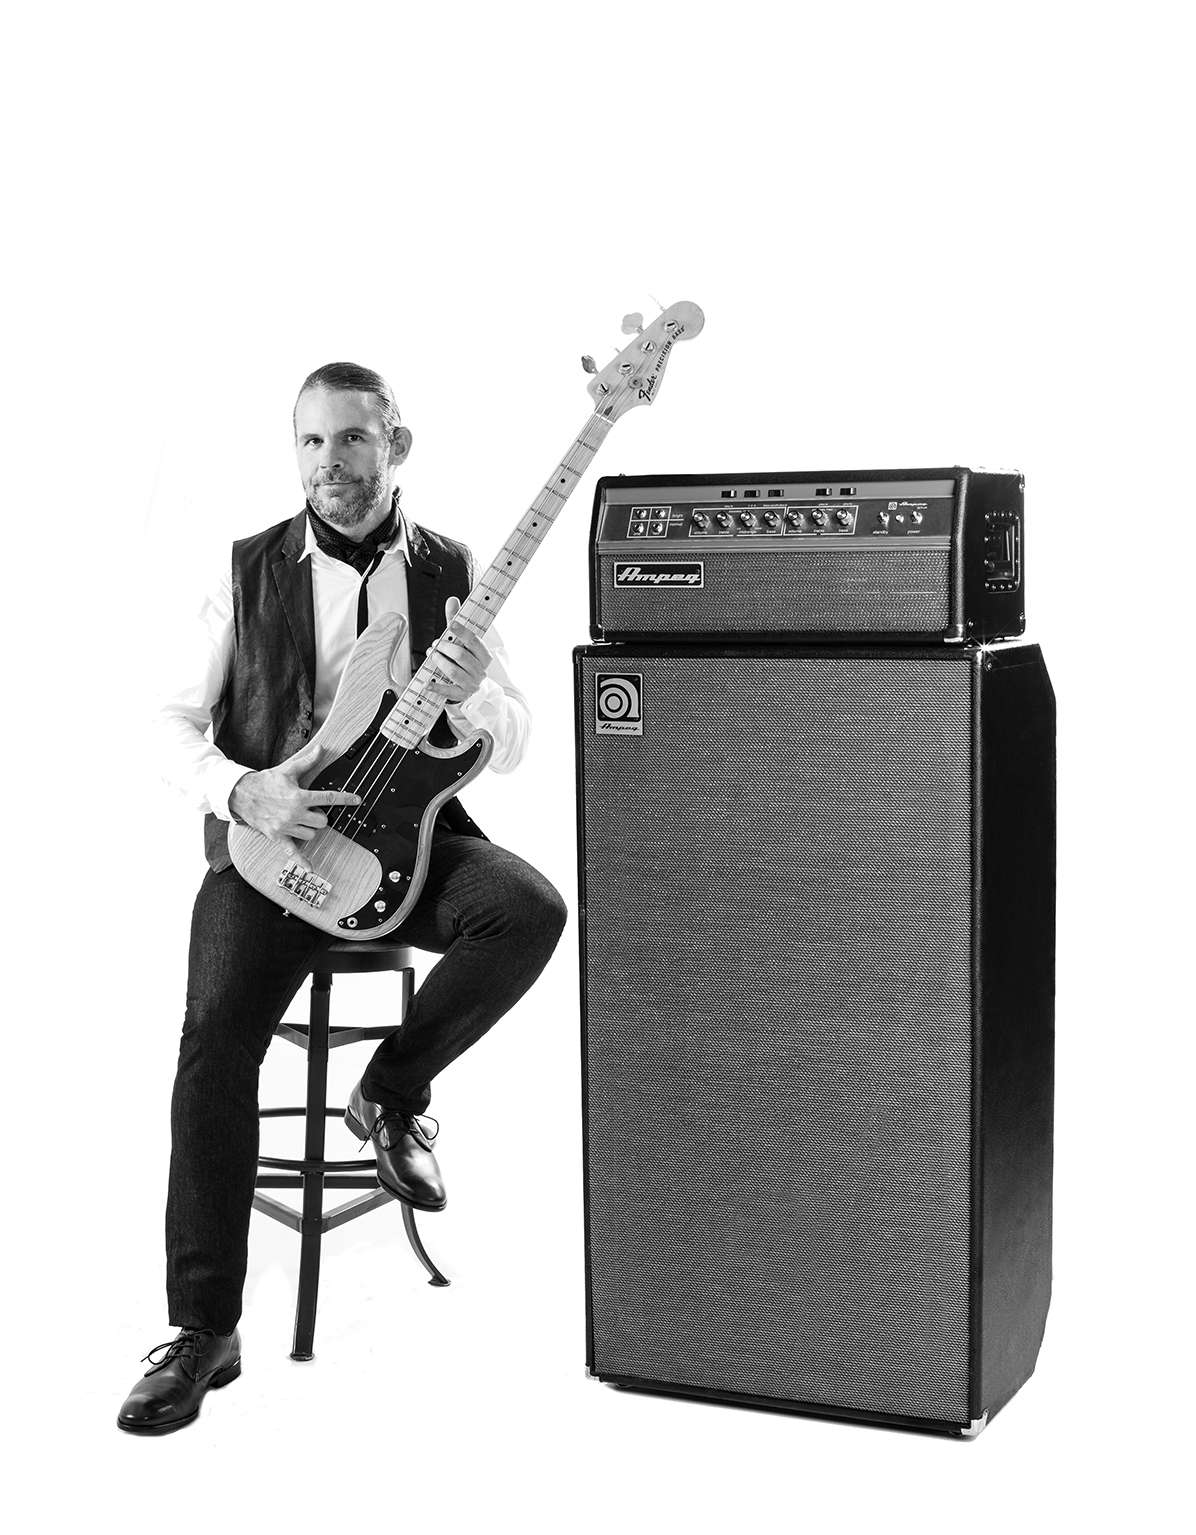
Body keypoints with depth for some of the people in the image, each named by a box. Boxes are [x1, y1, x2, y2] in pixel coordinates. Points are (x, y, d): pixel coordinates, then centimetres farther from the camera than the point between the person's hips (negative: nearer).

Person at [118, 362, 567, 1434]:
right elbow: (173, 724, 1)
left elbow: (512, 745, 4)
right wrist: (246, 792, -18)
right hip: (268, 840, -1)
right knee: (216, 1046, -22)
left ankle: (392, 1092, -2)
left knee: (528, 910, -29)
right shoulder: (250, 571, 2)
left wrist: (471, 696, -19)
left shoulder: (450, 573, 5)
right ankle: (204, 1331, -9)